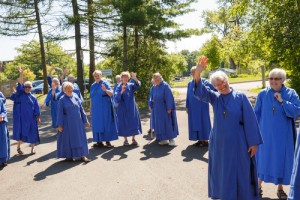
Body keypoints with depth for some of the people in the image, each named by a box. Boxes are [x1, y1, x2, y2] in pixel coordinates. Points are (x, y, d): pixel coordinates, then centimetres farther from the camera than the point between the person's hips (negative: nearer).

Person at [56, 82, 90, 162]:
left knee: (80, 138, 6)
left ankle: (82, 155, 14)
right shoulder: (62, 99, -6)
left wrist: (85, 120, 7)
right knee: (68, 138, 6)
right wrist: (60, 125, -9)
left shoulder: (76, 97, 4)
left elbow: (81, 109, 7)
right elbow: (60, 113, -6)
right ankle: (69, 156, 21)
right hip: (68, 123, -3)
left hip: (78, 122, 4)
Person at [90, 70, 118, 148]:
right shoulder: (93, 86, 12)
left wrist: (105, 90, -31)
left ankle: (108, 141, 4)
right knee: (97, 124, 6)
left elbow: (111, 94, -13)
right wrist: (90, 107, 15)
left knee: (106, 123, -2)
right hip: (96, 108, 5)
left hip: (105, 107, -5)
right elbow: (91, 98, 17)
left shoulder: (104, 83, -3)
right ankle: (99, 141, 13)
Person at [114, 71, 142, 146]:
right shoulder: (119, 87, -1)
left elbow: (137, 85, -15)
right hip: (123, 108, -3)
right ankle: (125, 140, 11)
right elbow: (116, 97, -13)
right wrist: (122, 91, -29)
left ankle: (133, 139, 13)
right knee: (124, 123, 1)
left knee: (133, 122, 3)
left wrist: (135, 78, -34)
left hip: (131, 108, 3)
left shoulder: (131, 85, 6)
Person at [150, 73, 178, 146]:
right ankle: (164, 139, 18)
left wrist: (169, 108, -19)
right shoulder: (154, 88, 11)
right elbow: (153, 97, 22)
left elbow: (169, 97, -15)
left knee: (167, 123, -4)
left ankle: (171, 139, 5)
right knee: (159, 124, 9)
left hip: (164, 109, -7)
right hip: (157, 109, 7)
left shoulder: (165, 86, -11)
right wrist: (152, 103, 5)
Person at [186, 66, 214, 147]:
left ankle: (205, 140, 10)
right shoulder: (190, 83, 11)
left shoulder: (203, 81, -5)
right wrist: (187, 106, 8)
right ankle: (200, 140, 20)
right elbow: (188, 96, 13)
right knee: (195, 122, 9)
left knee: (203, 122, 1)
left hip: (202, 106, -5)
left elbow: (210, 86, -25)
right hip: (193, 107, 6)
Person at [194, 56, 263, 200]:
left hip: (238, 143, -3)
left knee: (241, 173, 9)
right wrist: (198, 73, -34)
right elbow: (200, 91, -17)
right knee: (222, 172, 15)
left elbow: (250, 120, -6)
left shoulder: (240, 97, -6)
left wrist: (254, 142, -9)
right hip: (219, 143, 3)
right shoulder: (214, 97, 1)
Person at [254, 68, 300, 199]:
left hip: (283, 135, 0)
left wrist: (282, 101, -19)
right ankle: (259, 185, 25)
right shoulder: (262, 94, -1)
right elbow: (256, 113, 2)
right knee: (263, 158, 9)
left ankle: (280, 188, 26)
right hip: (265, 133, 1)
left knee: (281, 159, 8)